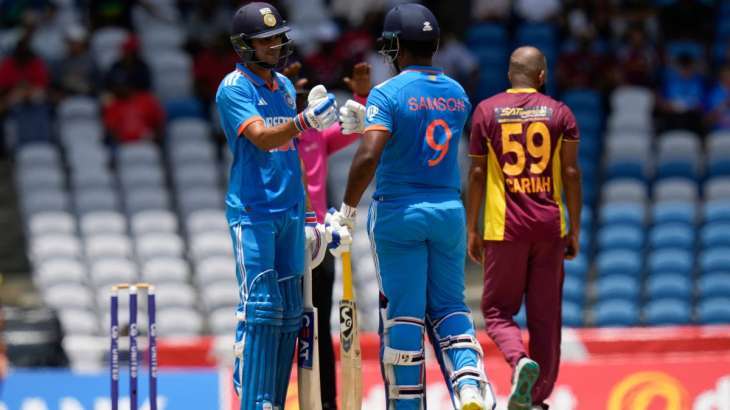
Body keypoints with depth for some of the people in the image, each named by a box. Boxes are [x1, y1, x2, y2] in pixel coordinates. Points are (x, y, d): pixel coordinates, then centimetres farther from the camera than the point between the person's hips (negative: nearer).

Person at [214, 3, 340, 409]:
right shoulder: (234, 88, -8)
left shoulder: (285, 86, 15)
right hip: (253, 213, -7)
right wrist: (306, 120, -38)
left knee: (290, 313, 6)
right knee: (260, 309, -13)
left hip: (290, 214, 7)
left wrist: (306, 215, 20)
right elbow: (262, 138, -22)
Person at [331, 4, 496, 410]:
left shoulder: (388, 94, -12)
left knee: (404, 315, 2)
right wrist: (366, 119, 26)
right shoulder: (457, 94, 6)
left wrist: (348, 210, -14)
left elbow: (369, 156, -24)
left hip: (399, 212, -4)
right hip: (449, 209, 4)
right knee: (449, 306, 13)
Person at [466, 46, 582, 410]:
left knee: (497, 310, 7)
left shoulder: (486, 111, 2)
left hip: (505, 228, -1)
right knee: (545, 315, 8)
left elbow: (477, 174, 2)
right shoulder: (559, 113, 3)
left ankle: (520, 360, -21)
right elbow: (571, 174, 1)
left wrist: (472, 230, 8)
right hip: (549, 227, 1)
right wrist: (575, 230, 7)